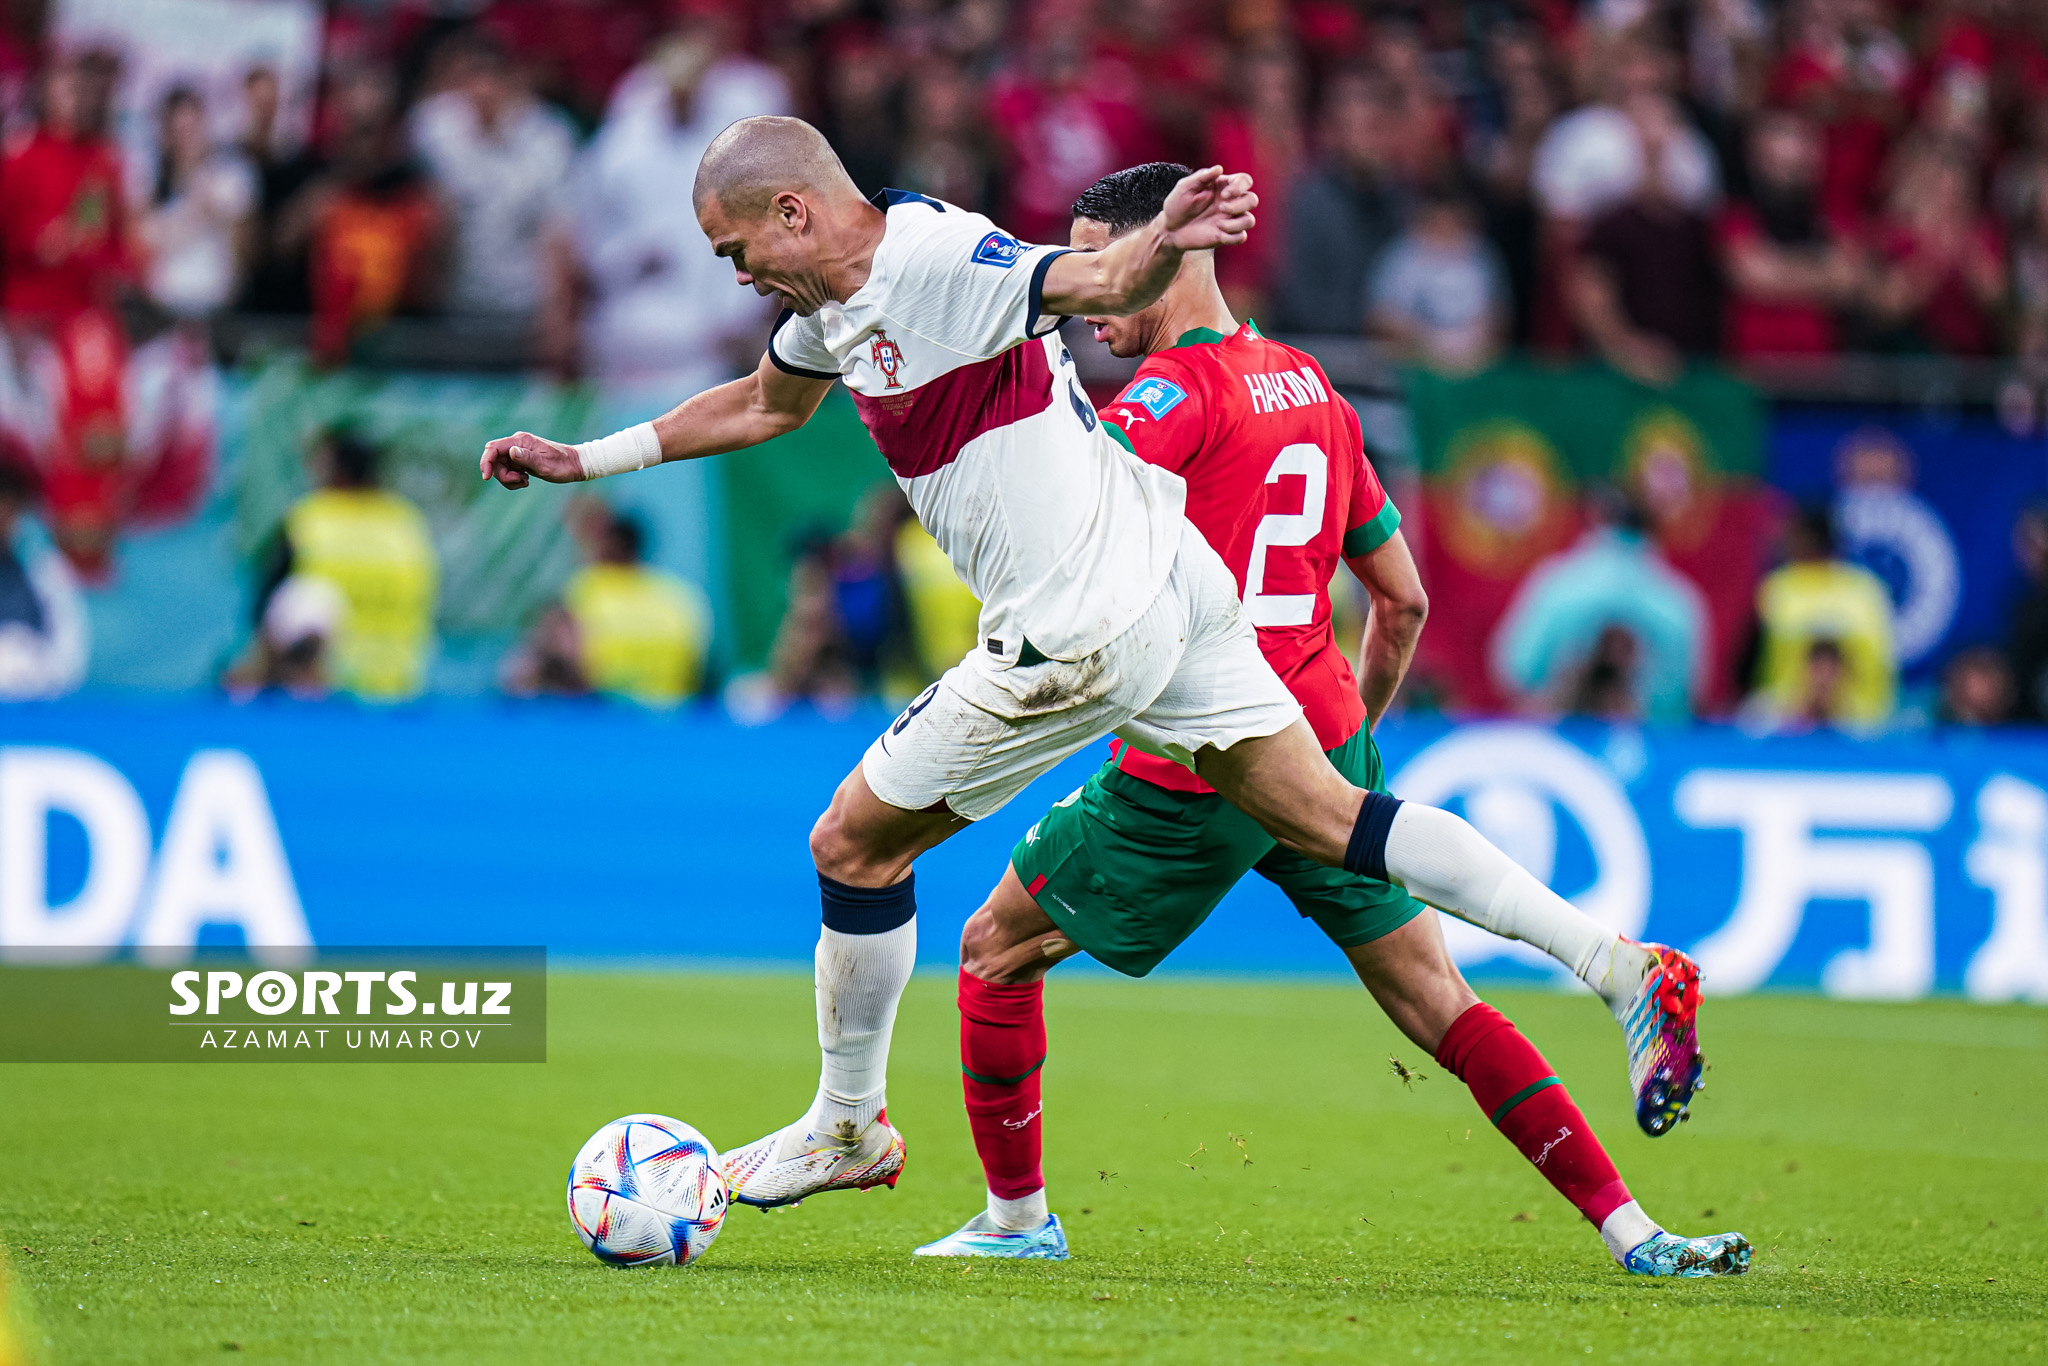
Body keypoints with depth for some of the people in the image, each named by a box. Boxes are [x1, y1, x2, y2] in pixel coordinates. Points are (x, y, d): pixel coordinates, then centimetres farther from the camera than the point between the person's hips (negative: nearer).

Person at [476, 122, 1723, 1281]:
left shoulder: (939, 260, -17)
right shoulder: (833, 299, 13)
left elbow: (1104, 283, -32)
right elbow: (766, 405, 33)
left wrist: (1162, 243, -55)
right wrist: (585, 460, 34)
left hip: (1082, 634, -9)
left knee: (854, 845, 4)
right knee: (1325, 817, 5)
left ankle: (851, 1129, 21)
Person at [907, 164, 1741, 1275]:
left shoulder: (1181, 383, -10)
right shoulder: (1311, 389, 14)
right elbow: (1402, 600, 20)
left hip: (1193, 775, -7)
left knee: (996, 950, 13)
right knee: (1439, 1006, 6)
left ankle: (1016, 1218, 19)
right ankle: (1633, 1232, -4)